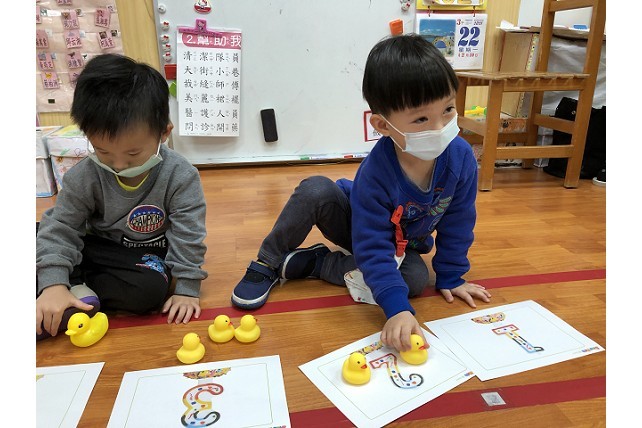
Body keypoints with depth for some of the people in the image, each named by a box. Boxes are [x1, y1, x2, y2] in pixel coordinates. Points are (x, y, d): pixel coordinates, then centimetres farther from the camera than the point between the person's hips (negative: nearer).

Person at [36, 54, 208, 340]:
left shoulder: (180, 177, -22)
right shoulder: (84, 176, -14)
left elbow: (188, 237, -19)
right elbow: (60, 228, -11)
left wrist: (186, 288, -22)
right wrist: (54, 283, -23)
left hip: (147, 255, -2)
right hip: (98, 249, 3)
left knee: (151, 289, -34)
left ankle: (79, 297, -18)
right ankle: (77, 289, -19)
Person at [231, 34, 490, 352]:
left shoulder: (461, 158, -26)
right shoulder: (374, 174, -37)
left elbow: (457, 223, -10)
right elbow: (373, 248, -35)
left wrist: (450, 278, -4)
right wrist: (397, 308, -43)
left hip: (402, 247, 5)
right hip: (354, 225, -4)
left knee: (416, 279, -28)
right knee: (315, 190, -33)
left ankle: (314, 262, -12)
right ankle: (268, 263, -10)